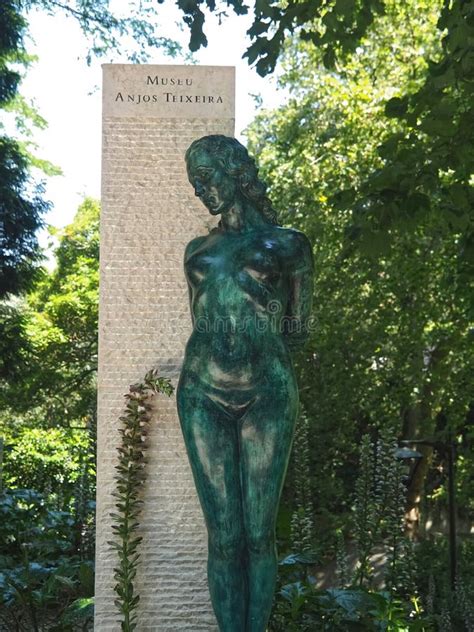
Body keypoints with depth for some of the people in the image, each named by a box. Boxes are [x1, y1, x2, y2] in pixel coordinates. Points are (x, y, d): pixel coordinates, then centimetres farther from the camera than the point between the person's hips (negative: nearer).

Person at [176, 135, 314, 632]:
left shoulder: (286, 244, 8)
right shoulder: (198, 249, 18)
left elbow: (296, 331, 12)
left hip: (267, 395, -2)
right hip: (204, 395, 3)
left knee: (259, 536, 0)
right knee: (225, 536, 0)